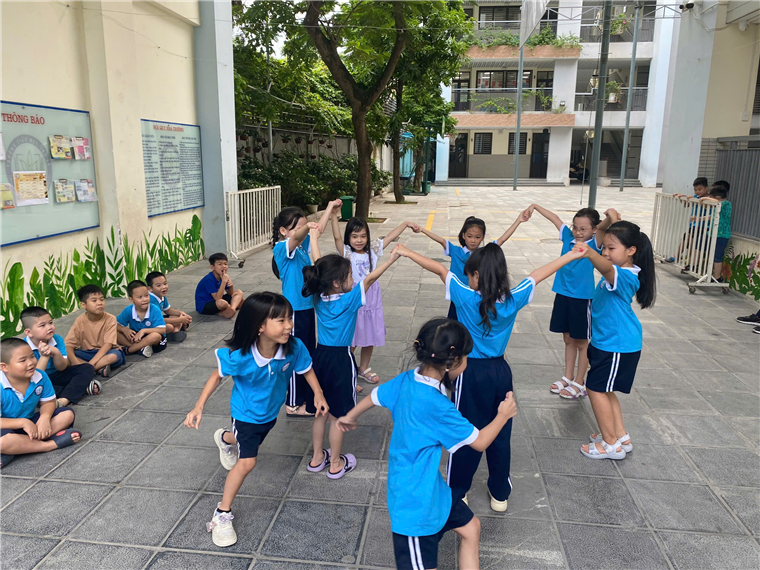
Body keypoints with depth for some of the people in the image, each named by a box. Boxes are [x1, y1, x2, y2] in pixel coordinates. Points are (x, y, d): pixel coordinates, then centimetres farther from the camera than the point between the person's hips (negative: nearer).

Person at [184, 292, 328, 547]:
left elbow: (306, 369, -11)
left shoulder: (294, 347, -33)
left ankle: (225, 438, 67)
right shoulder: (240, 356, -37)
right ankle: (222, 515, 17)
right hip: (246, 413, -4)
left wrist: (318, 394, -11)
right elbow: (218, 375, -17)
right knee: (246, 463, -7)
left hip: (271, 411, 5)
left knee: (252, 443, 31)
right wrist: (199, 406, -20)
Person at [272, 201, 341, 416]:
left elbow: (319, 230, 14)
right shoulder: (282, 248, -17)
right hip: (294, 310, -9)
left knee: (309, 354, 18)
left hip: (308, 307, 9)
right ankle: (293, 405, 16)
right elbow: (295, 237, -38)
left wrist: (330, 208, 10)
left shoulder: (302, 246, 6)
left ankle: (306, 397, 34)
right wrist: (307, 227, -58)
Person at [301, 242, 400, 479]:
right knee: (337, 416, 8)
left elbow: (318, 267, 6)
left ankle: (317, 457, 32)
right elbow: (370, 278, -21)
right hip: (341, 359, -6)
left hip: (321, 356, 6)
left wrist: (314, 239, 16)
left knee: (321, 412, 19)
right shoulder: (349, 300, -18)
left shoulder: (319, 297, -2)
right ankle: (336, 464, 22)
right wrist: (391, 259, -17)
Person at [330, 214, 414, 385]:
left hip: (372, 302, 5)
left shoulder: (372, 250, 4)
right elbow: (337, 237, -24)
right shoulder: (347, 253, -9)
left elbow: (390, 237, 10)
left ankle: (364, 369, 38)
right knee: (350, 341, 4)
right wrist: (333, 216, -33)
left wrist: (405, 224, 11)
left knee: (371, 339, 17)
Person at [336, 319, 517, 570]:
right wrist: (503, 415, 1)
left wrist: (350, 417, 30)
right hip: (416, 500, -9)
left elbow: (374, 396, 10)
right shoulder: (436, 405, -31)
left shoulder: (407, 379, -7)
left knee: (470, 527, 21)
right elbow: (479, 442, -17)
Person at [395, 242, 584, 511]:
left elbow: (440, 270, -8)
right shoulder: (514, 299, -7)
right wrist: (571, 255, 21)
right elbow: (538, 275, 5)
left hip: (472, 373, -4)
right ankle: (500, 494, 31)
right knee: (500, 435, 16)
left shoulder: (466, 298, -17)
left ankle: (456, 494, 23)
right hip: (501, 371, 4)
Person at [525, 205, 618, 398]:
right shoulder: (568, 237, 2)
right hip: (563, 295, 5)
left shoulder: (594, 244, -11)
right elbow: (554, 217, 11)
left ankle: (579, 383, 22)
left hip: (582, 298, -5)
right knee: (568, 339, 17)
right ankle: (568, 378, 31)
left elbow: (604, 227, -31)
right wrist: (535, 206, 11)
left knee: (581, 342, 9)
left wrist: (610, 217, -51)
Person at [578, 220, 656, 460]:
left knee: (596, 388, -3)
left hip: (617, 346, -10)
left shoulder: (625, 276, -27)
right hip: (606, 342, 10)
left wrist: (591, 255, -68)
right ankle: (621, 436, 31)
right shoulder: (618, 271, 4)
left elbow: (607, 269, -51)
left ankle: (611, 444, 10)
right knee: (604, 390, 18)